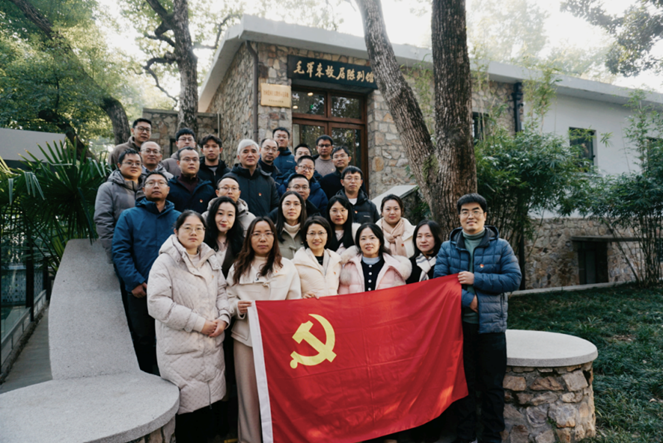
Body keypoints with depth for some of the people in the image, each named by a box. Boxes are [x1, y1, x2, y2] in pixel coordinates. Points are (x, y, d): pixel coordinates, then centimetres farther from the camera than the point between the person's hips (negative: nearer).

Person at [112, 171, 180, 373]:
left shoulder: (179, 218, 9)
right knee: (143, 339, 10)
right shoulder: (129, 216, 6)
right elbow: (120, 251, -2)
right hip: (140, 291, -1)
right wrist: (135, 282, -12)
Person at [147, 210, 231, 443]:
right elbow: (157, 303, -15)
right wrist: (198, 323, -15)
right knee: (187, 406, 0)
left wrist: (223, 318, -4)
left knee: (211, 399, 11)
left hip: (212, 345, 5)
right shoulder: (165, 262, -7)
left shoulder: (211, 260, 12)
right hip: (181, 349, -5)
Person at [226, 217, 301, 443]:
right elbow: (228, 298, 10)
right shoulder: (238, 268, 9)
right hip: (245, 336, 1)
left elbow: (295, 303, 5)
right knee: (248, 391, 5)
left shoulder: (287, 267, 7)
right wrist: (237, 306, -10)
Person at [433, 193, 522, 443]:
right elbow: (439, 281, -4)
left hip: (491, 324, -1)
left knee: (492, 384, 8)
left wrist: (475, 278, -14)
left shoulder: (500, 247, 3)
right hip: (458, 324, 1)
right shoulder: (448, 248, 5)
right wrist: (468, 299, -16)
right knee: (463, 382, 11)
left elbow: (513, 279, -7)